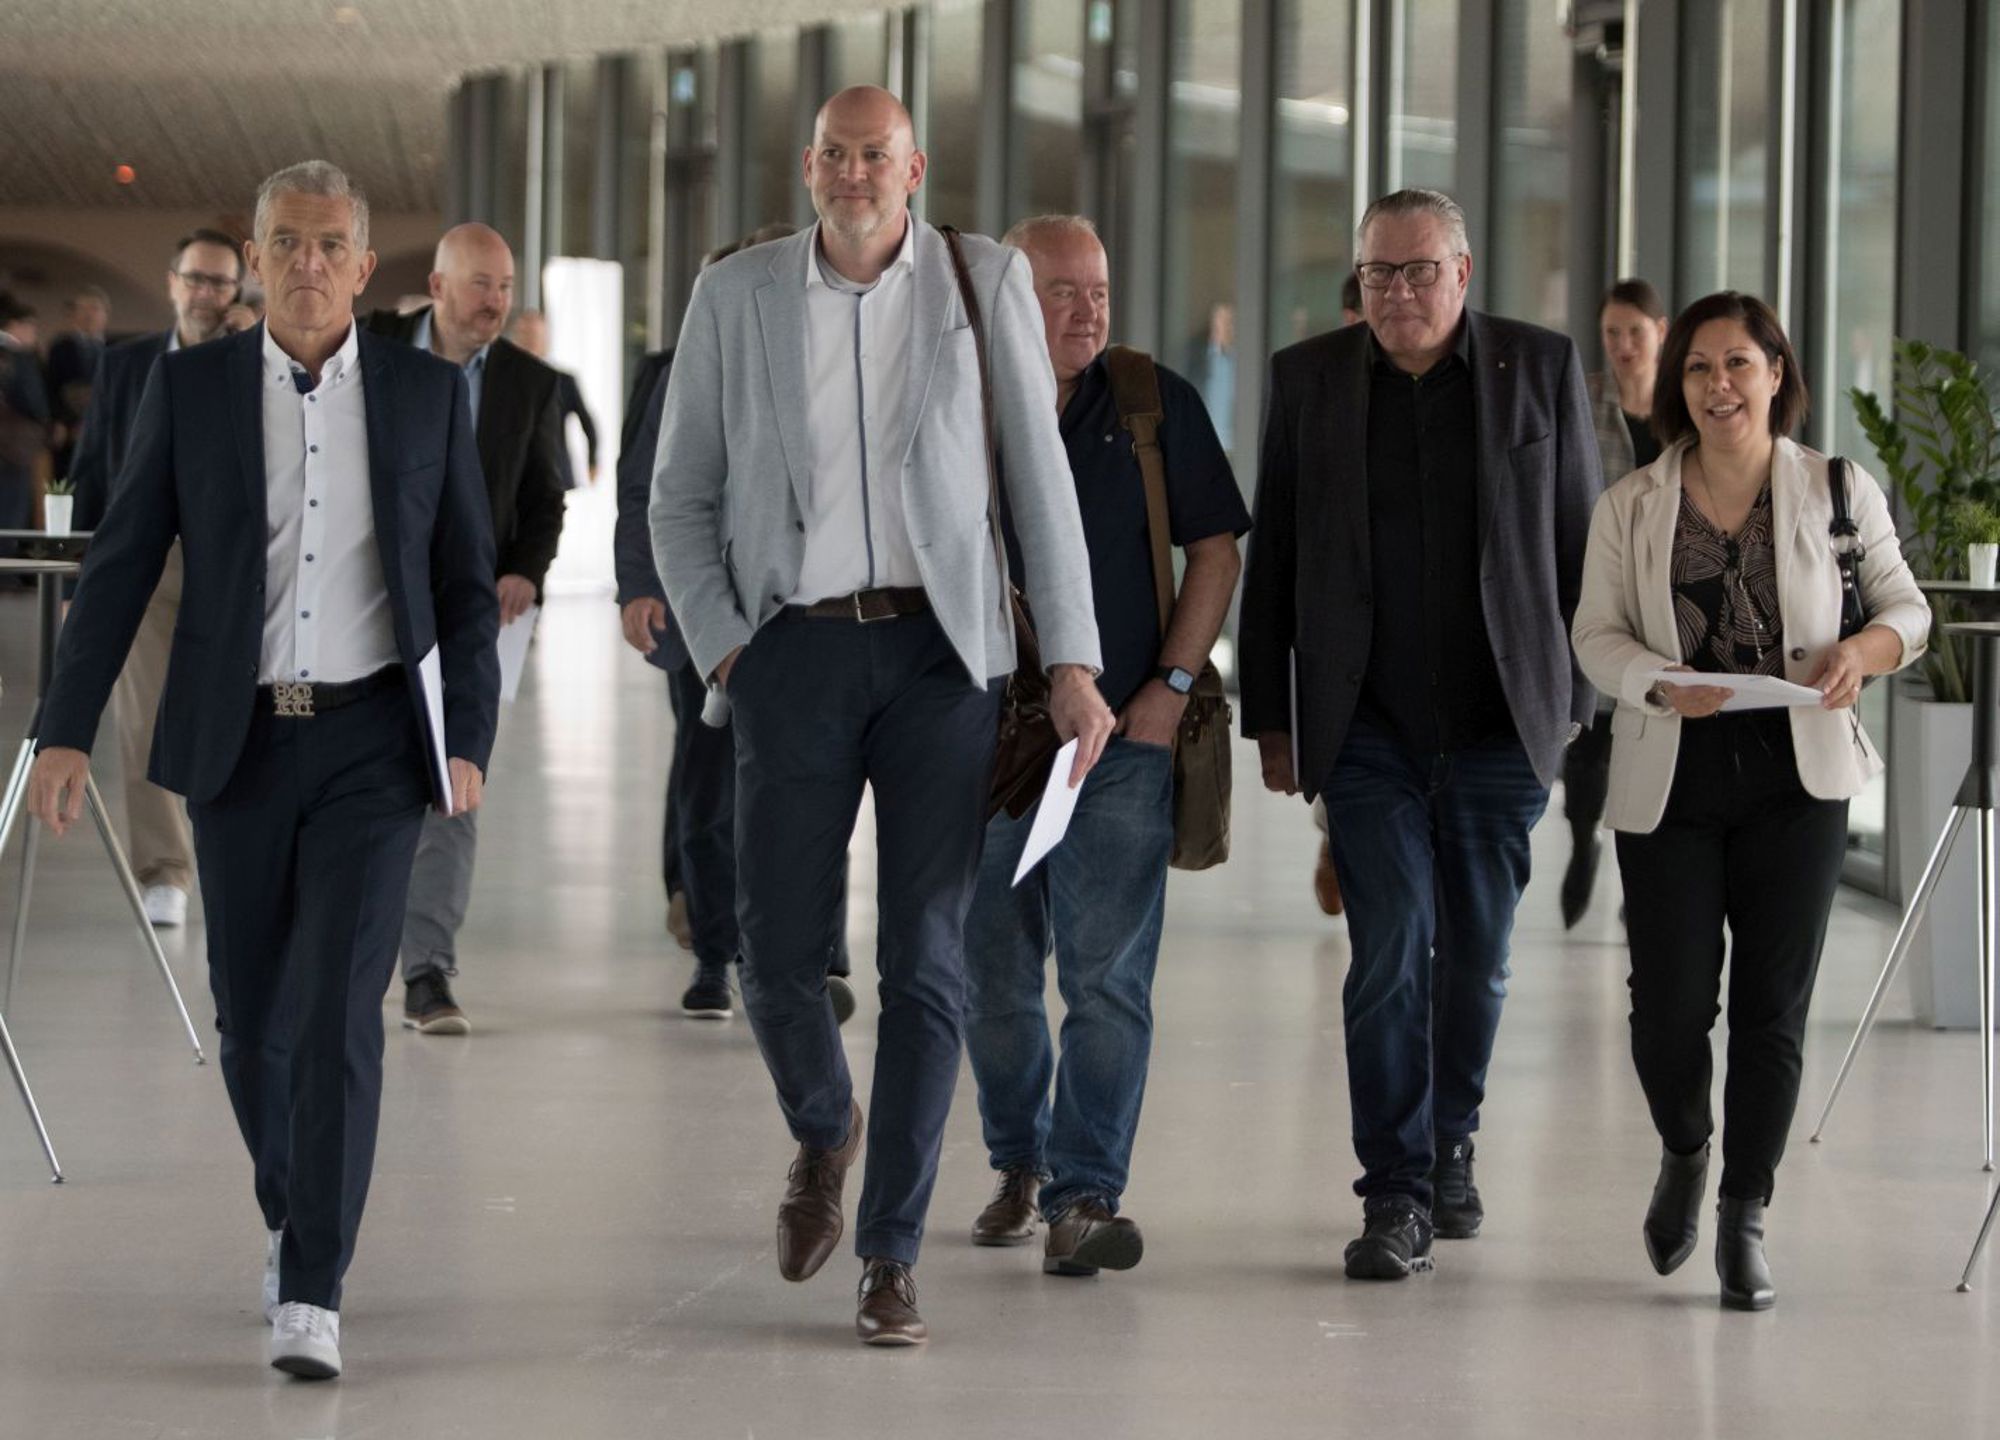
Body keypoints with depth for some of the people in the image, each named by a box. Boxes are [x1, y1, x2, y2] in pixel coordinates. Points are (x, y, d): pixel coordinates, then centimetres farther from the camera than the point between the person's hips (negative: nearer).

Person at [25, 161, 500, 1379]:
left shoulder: (428, 392, -1)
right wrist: (67, 732, -8)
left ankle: (312, 1299, -12)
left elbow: (466, 584, 2)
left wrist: (471, 743, -8)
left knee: (338, 1007, -14)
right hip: (237, 740, 2)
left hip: (372, 741, -1)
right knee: (253, 1013, 10)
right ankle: (293, 1211, 39)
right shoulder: (190, 386, -1)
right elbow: (122, 567, -1)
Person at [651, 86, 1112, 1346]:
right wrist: (723, 654, -3)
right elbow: (683, 500, 10)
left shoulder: (987, 283, 4)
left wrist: (1074, 663, -4)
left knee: (926, 961, -4)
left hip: (942, 650, -1)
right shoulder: (735, 297, 5)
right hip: (798, 648, 1)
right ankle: (824, 1133, 31)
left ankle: (891, 1258, 3)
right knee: (780, 950, -2)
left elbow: (1040, 478, 3)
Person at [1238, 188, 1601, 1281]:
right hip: (1368, 729, -1)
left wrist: (1573, 699, 3)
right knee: (1388, 954, -8)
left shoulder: (1540, 370, 3)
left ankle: (1450, 1148, 30)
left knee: (1475, 955, 9)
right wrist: (1269, 719, 5)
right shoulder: (1309, 378, 5)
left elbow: (1579, 547, 7)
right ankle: (1396, 1198, -4)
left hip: (1501, 727, 1)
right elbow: (1270, 561, 8)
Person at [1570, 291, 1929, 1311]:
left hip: (1797, 780, 0)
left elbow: (1905, 606, 8)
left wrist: (1865, 651, -15)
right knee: (1670, 1007, -2)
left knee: (1772, 1007, 1)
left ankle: (1745, 1216, 14)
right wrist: (1662, 685, -19)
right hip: (1669, 781, 0)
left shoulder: (1838, 491, 3)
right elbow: (1597, 634, 1)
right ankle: (1684, 1153, 30)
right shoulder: (1631, 507, 4)